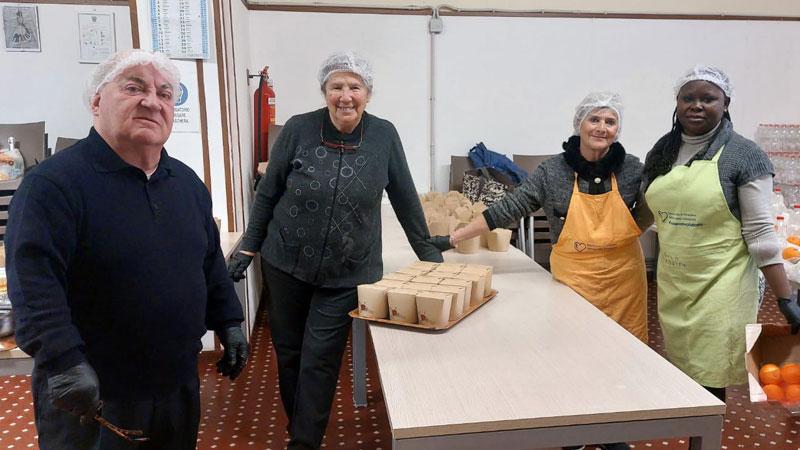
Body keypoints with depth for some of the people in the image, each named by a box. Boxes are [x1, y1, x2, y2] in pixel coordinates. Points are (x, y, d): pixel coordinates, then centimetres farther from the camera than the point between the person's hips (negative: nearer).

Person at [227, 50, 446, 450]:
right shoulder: (298, 130, -8)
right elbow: (267, 194, 2)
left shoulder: (384, 136, -7)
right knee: (288, 352, 14)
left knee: (320, 360, -2)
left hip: (347, 274, -1)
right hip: (286, 265, 2)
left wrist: (429, 254, 5)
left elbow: (405, 199, 1)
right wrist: (248, 248, 3)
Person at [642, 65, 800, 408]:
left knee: (709, 382, 0)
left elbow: (760, 232, -10)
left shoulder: (744, 156, -9)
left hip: (719, 289, -5)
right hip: (672, 287, 5)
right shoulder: (661, 152, 6)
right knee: (682, 379, 14)